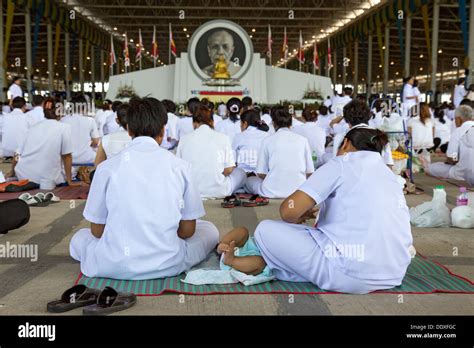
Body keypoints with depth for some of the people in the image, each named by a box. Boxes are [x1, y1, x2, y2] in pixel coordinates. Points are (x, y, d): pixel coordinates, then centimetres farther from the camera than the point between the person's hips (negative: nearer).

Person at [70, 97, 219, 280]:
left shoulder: (107, 167, -5)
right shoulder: (180, 166, -5)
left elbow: (97, 230, 2)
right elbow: (188, 230, 2)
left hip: (114, 266, 0)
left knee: (79, 238, 30)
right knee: (210, 230, 25)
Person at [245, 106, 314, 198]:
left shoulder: (267, 140, -1)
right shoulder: (302, 140, 2)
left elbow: (261, 173, -1)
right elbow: (309, 172, 3)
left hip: (272, 192, -1)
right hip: (299, 191, 1)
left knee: (249, 180, 28)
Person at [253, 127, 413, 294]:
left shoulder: (342, 164, -1)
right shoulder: (389, 174, 19)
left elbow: (289, 211, -10)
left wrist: (298, 217, 14)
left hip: (352, 273, -7)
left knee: (266, 230, 4)